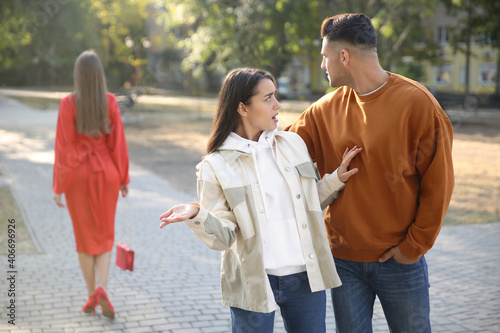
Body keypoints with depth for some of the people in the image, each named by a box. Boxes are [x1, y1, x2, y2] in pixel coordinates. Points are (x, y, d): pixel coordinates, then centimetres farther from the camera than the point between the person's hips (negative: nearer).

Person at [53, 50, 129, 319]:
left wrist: (58, 186, -3)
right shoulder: (110, 102, -7)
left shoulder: (68, 103, -10)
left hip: (78, 174, -1)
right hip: (105, 172, 1)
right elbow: (118, 142, -5)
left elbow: (64, 146, -10)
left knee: (85, 236, 13)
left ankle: (91, 295, 16)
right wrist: (123, 178, 6)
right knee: (105, 235, 13)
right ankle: (101, 289, -7)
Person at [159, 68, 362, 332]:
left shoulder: (293, 144, 5)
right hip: (254, 283, -4)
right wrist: (196, 215, -27)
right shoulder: (217, 166, -7)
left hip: (306, 277, 4)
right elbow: (224, 237, -9)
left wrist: (336, 179, 3)